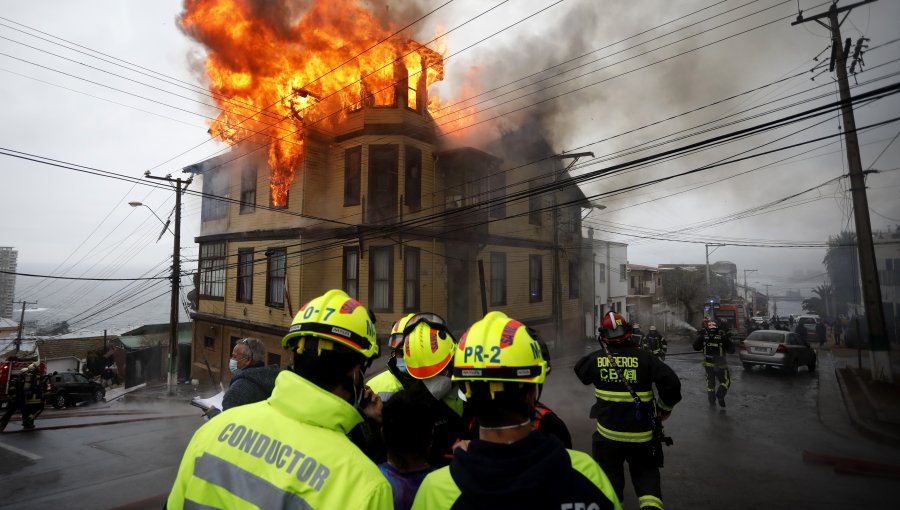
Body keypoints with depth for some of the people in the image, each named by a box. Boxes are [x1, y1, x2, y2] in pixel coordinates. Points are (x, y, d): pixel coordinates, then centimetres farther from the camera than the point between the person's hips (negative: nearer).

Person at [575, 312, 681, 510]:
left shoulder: (596, 358, -7)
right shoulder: (643, 357, -11)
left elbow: (580, 371, 12)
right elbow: (671, 382, -16)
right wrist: (665, 408, 1)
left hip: (608, 433, 1)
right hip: (641, 434, 0)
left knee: (610, 477, 19)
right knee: (646, 472, 19)